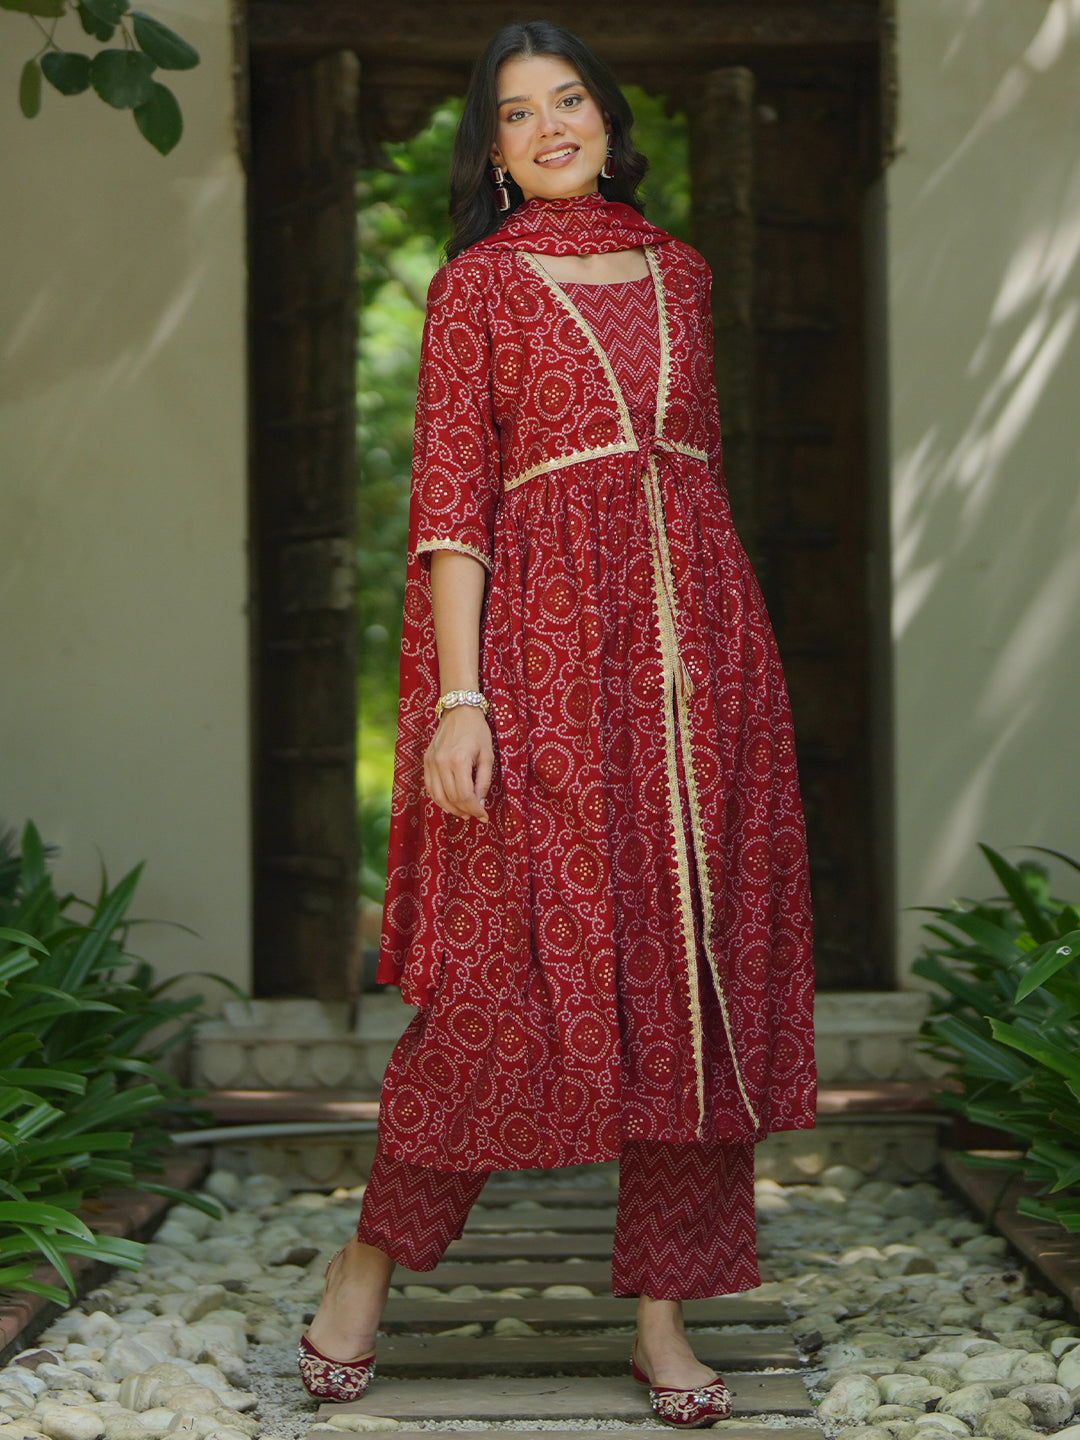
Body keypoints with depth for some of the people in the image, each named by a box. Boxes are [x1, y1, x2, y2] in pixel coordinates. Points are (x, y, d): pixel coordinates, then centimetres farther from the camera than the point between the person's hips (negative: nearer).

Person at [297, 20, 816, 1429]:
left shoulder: (678, 271, 18)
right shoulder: (479, 284, 5)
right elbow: (450, 501, -2)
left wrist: (728, 654, 15)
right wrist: (459, 694, -12)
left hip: (697, 639, 5)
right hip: (547, 639, -4)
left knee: (695, 970, 1)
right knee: (517, 963, -8)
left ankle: (663, 1310, 9)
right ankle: (372, 1260, 11)